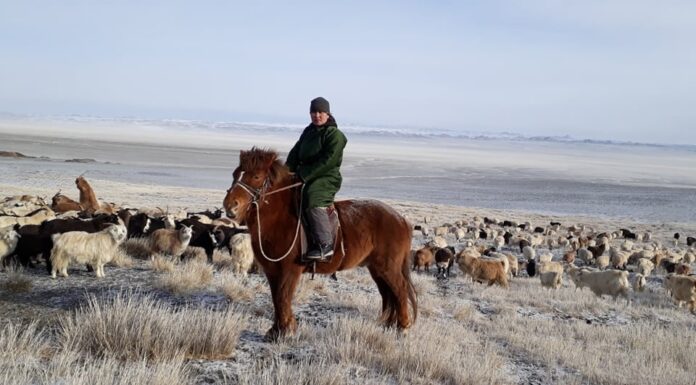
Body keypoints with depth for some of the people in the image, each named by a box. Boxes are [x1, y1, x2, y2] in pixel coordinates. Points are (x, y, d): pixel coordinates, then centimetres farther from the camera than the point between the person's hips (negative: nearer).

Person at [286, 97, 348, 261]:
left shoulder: (335, 135, -8)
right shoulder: (308, 131, 17)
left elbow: (328, 161, -17)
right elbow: (295, 152, 16)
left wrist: (304, 174, -20)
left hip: (327, 178, -9)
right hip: (304, 177, 9)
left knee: (313, 199, -33)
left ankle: (325, 245, -32)